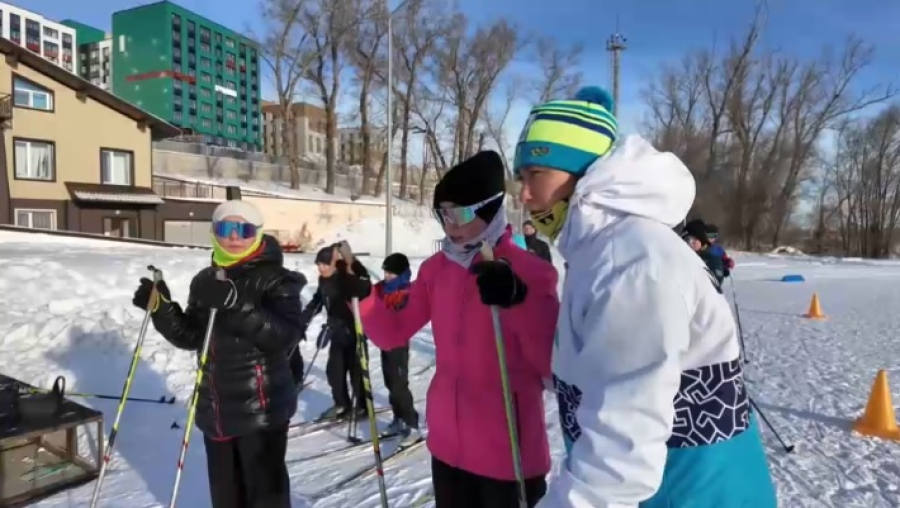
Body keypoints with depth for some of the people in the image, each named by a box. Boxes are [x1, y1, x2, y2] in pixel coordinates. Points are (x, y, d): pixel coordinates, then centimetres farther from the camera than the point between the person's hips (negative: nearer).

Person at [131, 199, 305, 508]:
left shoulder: (275, 279, -10)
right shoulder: (206, 281, 8)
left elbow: (287, 335, -23)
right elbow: (191, 337, 13)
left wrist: (237, 304, -33)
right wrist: (161, 308, -2)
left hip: (262, 407, -6)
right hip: (216, 408, 6)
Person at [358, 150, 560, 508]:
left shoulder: (531, 272, -14)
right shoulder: (436, 269, 1)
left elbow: (555, 366, -20)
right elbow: (393, 333, 4)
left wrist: (517, 300, -34)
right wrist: (361, 297, -14)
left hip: (509, 452, -5)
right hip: (448, 445, 5)